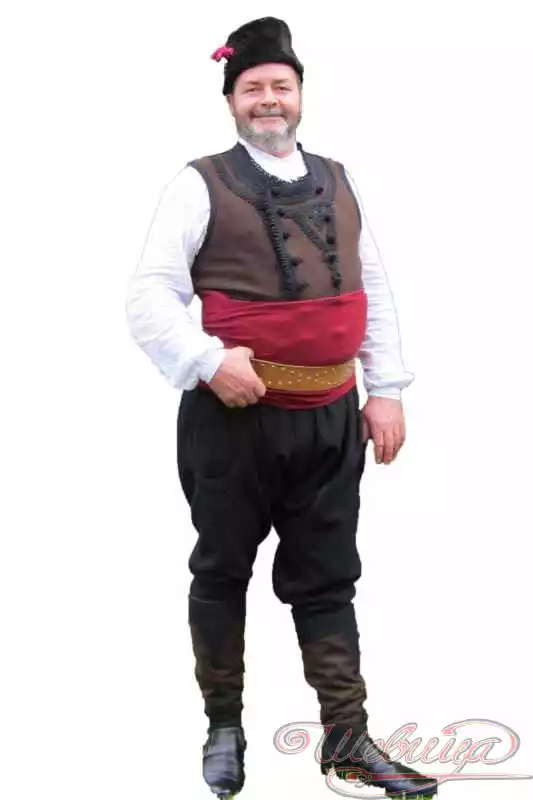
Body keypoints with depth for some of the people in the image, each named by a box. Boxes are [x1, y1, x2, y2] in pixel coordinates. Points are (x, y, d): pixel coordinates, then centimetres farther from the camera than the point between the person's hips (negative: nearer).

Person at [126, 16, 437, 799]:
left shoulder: (338, 182, 11)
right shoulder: (201, 184, -5)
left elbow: (375, 292, 13)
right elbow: (149, 294, -11)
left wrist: (386, 389, 6)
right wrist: (208, 361, -23)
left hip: (331, 416, 4)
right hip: (233, 414, -4)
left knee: (327, 581, 9)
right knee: (221, 574, 10)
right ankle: (225, 728, 25)